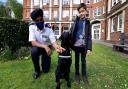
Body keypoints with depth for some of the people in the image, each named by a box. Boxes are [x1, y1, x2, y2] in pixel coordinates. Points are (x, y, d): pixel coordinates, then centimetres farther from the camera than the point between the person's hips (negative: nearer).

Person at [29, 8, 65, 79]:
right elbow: (33, 42, -28)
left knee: (46, 70, -3)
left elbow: (53, 41, -28)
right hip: (37, 47, 0)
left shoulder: (48, 28, -22)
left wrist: (57, 47, -52)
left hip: (47, 48, 0)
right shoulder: (32, 27, -21)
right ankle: (37, 70, -10)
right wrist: (45, 46, -44)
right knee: (34, 51, -38)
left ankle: (45, 59, 33)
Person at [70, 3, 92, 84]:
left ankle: (84, 75, 26)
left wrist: (89, 48, -9)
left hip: (83, 45, -1)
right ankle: (77, 74, 27)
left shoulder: (88, 22, 2)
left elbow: (89, 36, -2)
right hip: (76, 44, 1)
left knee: (83, 60, 10)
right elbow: (71, 32, 1)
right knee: (77, 60, 12)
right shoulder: (76, 21, 5)